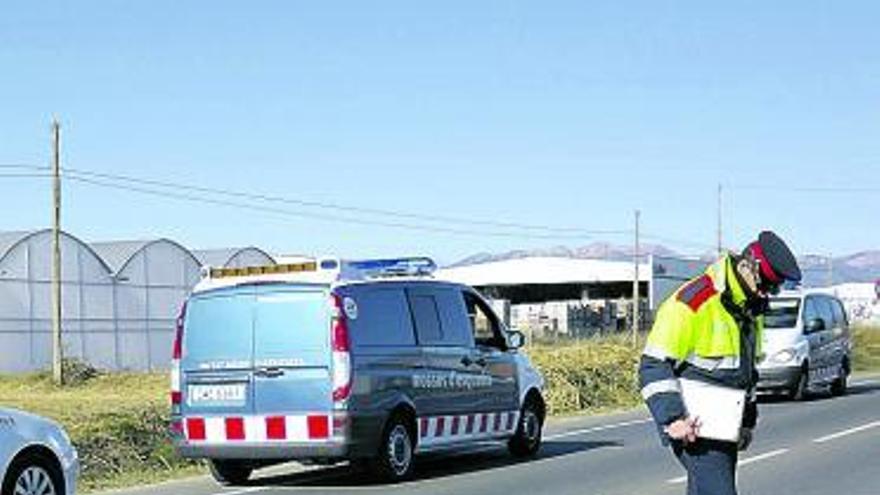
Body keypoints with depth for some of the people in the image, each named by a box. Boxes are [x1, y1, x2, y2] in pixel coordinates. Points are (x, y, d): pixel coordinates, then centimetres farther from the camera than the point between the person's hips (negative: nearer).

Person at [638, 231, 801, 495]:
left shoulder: (751, 308, 13)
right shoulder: (692, 302, -16)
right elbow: (653, 366, -16)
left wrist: (747, 420, 25)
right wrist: (672, 419, -22)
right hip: (693, 427, -9)